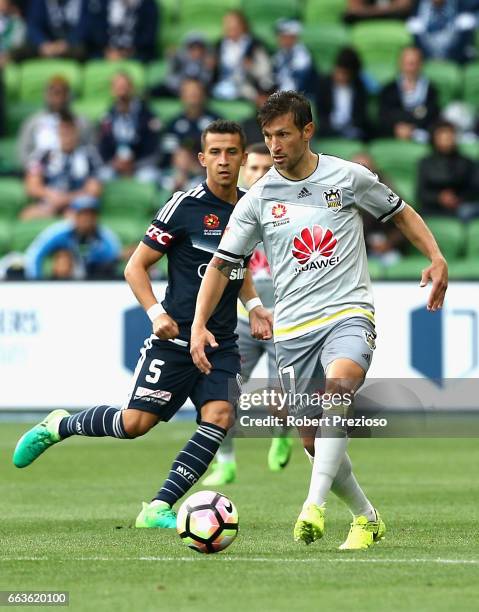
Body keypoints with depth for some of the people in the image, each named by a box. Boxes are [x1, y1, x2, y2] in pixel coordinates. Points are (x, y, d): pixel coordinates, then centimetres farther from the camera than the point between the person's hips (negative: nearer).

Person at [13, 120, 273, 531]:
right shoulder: (185, 206, -9)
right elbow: (136, 266, -6)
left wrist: (253, 305, 11)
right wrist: (156, 313, -19)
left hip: (222, 344, 5)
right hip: (176, 338, -5)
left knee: (219, 416, -18)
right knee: (135, 423, -10)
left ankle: (159, 508, -13)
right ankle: (59, 426, 18)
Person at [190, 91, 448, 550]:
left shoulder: (348, 177, 1)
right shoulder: (257, 199, 4)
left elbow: (400, 213, 15)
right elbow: (222, 265, 7)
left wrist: (436, 258, 0)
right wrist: (199, 325, -4)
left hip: (348, 313, -3)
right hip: (293, 329, 3)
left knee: (340, 383, -34)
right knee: (313, 442, 2)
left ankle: (314, 506, -41)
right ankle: (367, 518, 26)